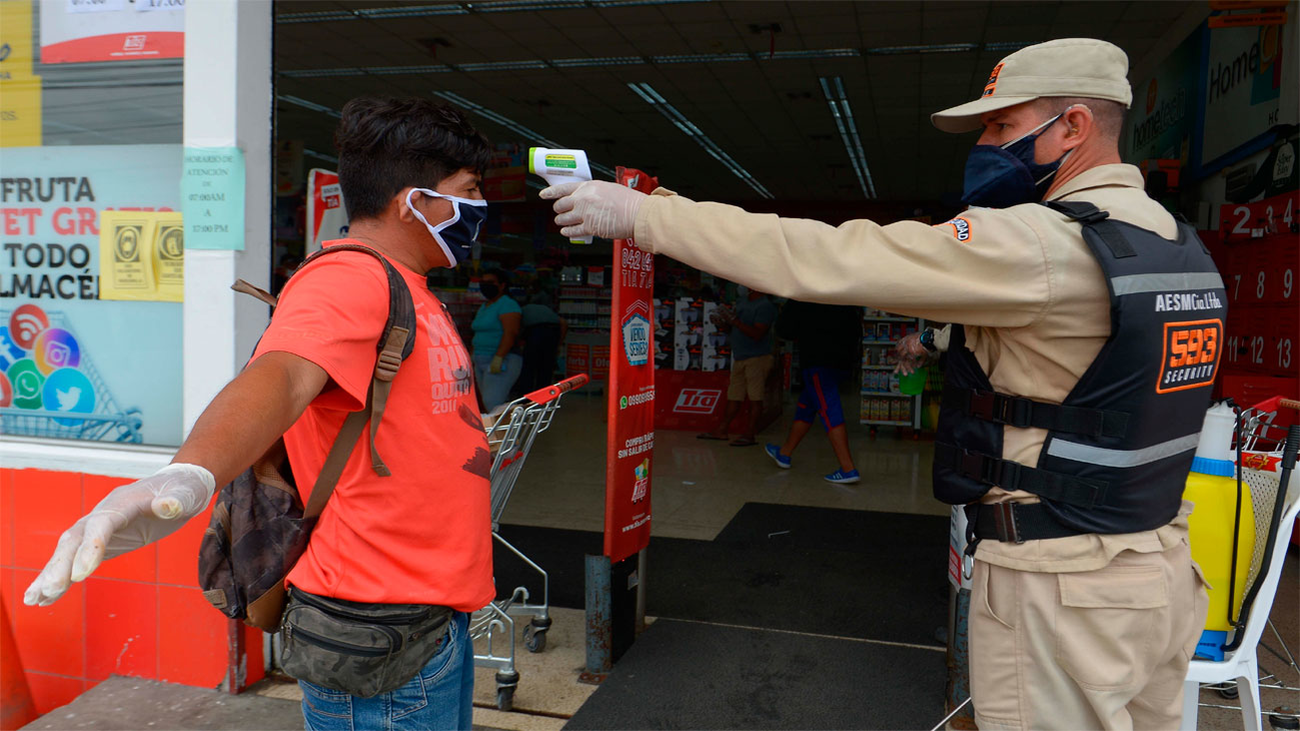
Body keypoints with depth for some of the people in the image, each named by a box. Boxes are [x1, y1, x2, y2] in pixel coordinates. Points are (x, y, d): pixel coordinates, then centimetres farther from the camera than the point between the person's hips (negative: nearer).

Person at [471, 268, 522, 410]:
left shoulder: (507, 305, -10)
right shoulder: (484, 307, 21)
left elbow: (511, 333, -21)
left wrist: (498, 357, -27)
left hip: (502, 361, -10)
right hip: (482, 361, 10)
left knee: (492, 402, -20)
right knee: (486, 401, 7)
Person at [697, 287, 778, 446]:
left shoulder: (765, 306, -11)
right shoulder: (743, 302, 16)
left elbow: (757, 334, -21)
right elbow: (728, 329, 21)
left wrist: (735, 321, -21)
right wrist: (724, 321, -2)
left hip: (757, 357, -8)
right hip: (739, 358, 8)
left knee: (755, 398, -5)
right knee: (734, 396, 12)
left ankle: (749, 435, -4)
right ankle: (721, 430, 17)